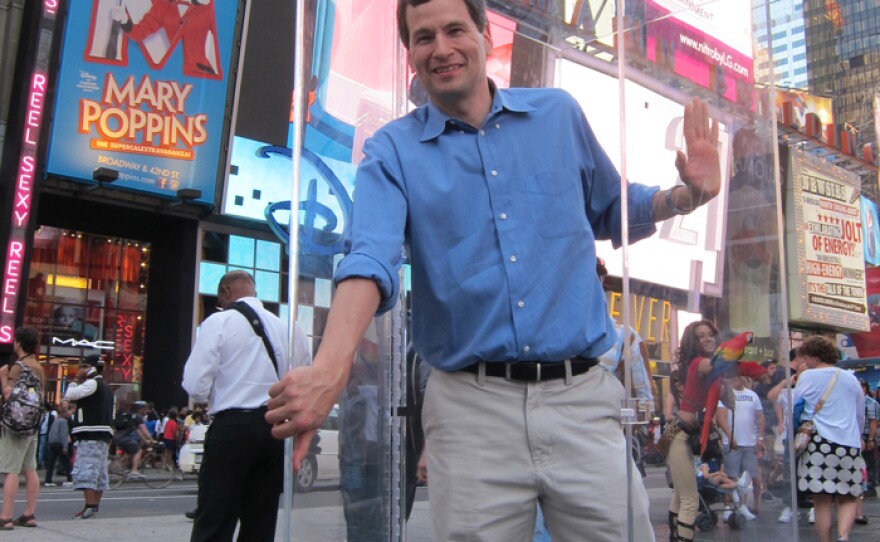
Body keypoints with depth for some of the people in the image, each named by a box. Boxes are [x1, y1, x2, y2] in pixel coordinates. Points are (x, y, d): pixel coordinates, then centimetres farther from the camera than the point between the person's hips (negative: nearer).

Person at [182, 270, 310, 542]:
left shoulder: (219, 322, -3)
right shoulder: (289, 328, 10)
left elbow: (196, 385, -8)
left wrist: (213, 396, 12)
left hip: (232, 427, -4)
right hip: (277, 429, 5)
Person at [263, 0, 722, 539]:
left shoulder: (559, 114, 10)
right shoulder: (392, 151, 2)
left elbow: (613, 212, 24)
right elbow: (370, 261, -17)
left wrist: (689, 195, 3)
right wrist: (330, 368, -34)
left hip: (580, 397, 2)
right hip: (470, 408, -1)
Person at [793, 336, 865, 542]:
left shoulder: (807, 377, 1)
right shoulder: (850, 378, 13)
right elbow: (861, 416, 22)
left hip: (819, 442, -3)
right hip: (849, 445, 3)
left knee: (822, 501, 0)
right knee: (847, 498, 9)